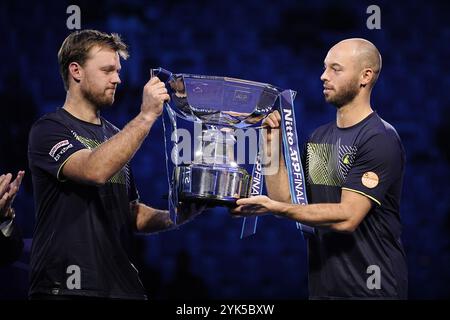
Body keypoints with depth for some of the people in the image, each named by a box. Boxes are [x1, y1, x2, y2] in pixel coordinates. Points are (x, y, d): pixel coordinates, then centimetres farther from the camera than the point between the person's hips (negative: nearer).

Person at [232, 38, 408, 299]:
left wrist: (274, 207, -26)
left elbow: (347, 217, -21)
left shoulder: (381, 139, -13)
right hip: (322, 285, 7)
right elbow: (285, 199, 8)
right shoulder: (319, 137, 13)